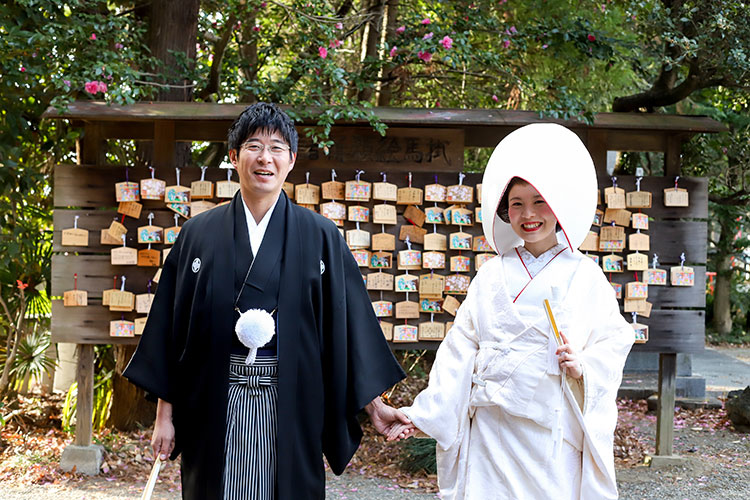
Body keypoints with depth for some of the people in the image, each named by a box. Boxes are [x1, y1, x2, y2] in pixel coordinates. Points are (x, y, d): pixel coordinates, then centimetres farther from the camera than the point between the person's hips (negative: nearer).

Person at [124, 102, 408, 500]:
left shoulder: (320, 237, 2)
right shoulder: (198, 234, 5)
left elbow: (348, 321, 3)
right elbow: (171, 326, 5)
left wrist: (373, 404, -1)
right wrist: (165, 414, 3)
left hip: (291, 405, 0)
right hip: (216, 404, 1)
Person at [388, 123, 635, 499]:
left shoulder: (583, 276, 2)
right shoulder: (491, 276, 9)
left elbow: (613, 340, 2)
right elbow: (460, 349, 9)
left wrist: (584, 367, -18)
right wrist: (422, 413, 6)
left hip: (553, 428, -2)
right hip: (490, 424, 2)